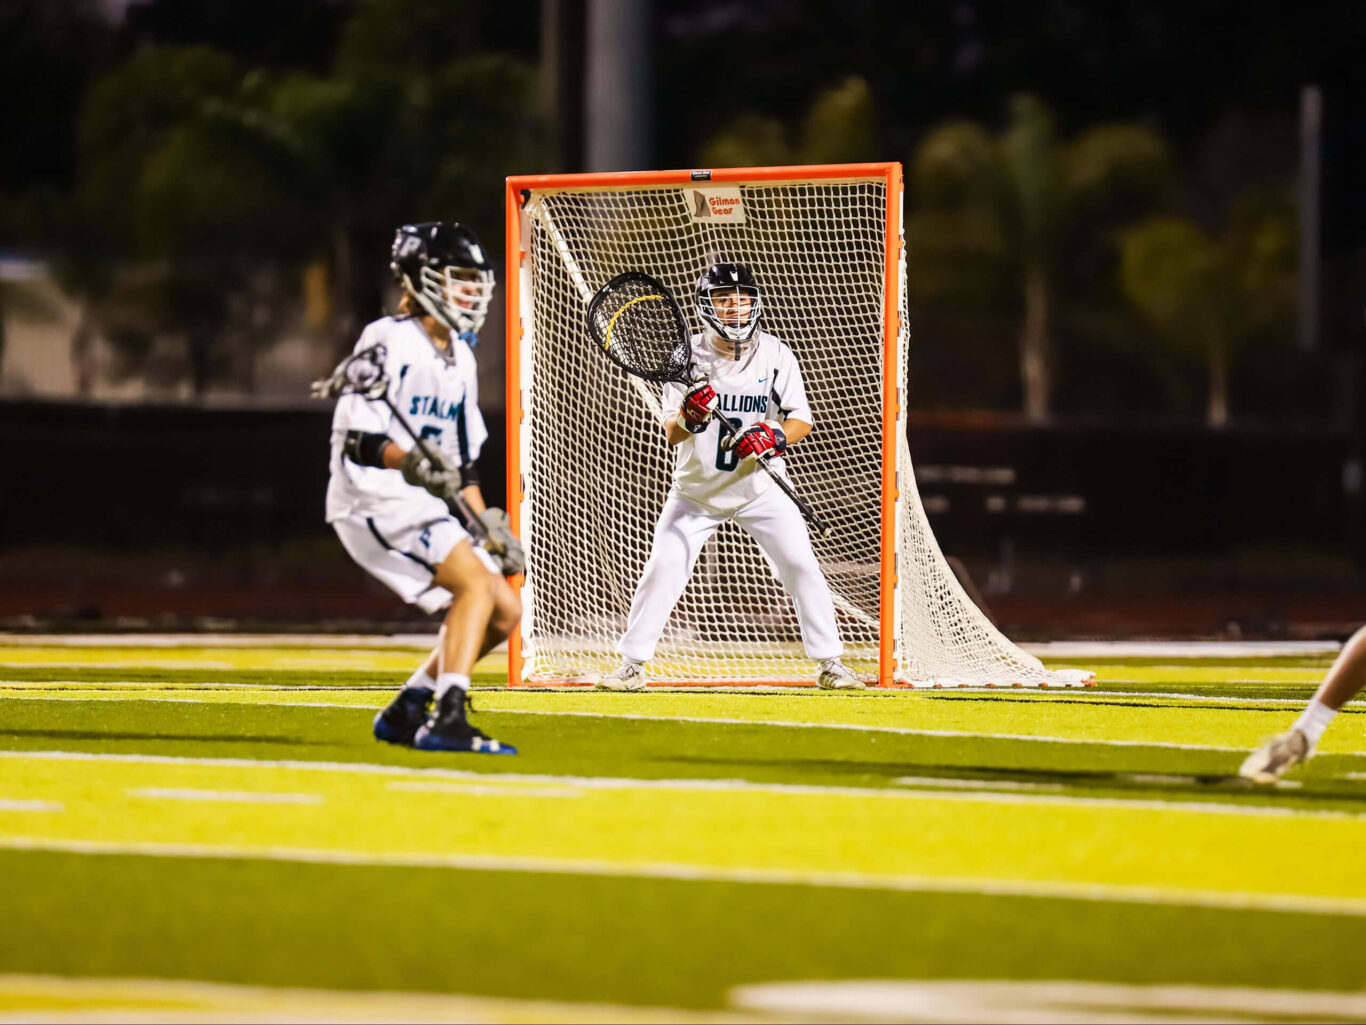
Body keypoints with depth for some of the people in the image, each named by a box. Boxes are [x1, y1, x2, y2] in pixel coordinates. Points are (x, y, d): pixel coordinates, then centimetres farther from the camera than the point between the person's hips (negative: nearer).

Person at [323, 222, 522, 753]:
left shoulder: (460, 357, 17)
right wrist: (411, 463, -35)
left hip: (420, 505, 9)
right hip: (373, 498, -9)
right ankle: (447, 720, -34)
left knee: (504, 613, 4)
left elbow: (461, 461, 22)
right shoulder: (389, 341, -11)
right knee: (477, 583, -26)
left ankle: (405, 712, 13)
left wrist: (488, 523, 13)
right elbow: (356, 442, -18)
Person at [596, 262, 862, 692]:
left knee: (801, 565, -9)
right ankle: (631, 664, 5)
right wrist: (688, 419, -33)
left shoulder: (775, 354, -5)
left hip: (760, 486, 0)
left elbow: (802, 419, -4)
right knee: (663, 568, -8)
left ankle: (829, 662, 2)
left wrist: (776, 436, -25)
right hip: (698, 486, 0)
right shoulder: (689, 355, -7)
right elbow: (670, 433, -10)